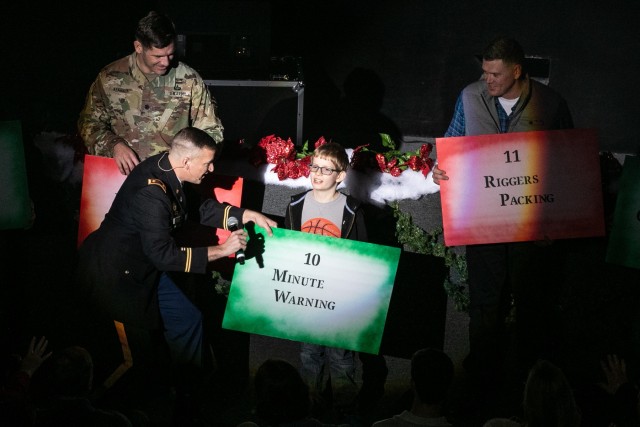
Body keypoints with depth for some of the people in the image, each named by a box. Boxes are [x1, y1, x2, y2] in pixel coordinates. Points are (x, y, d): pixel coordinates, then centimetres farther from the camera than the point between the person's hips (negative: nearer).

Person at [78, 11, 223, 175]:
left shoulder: (189, 80, 0)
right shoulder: (110, 77, 2)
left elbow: (211, 131, 8)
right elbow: (89, 123, 11)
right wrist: (113, 145, -8)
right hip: (122, 174, 1)